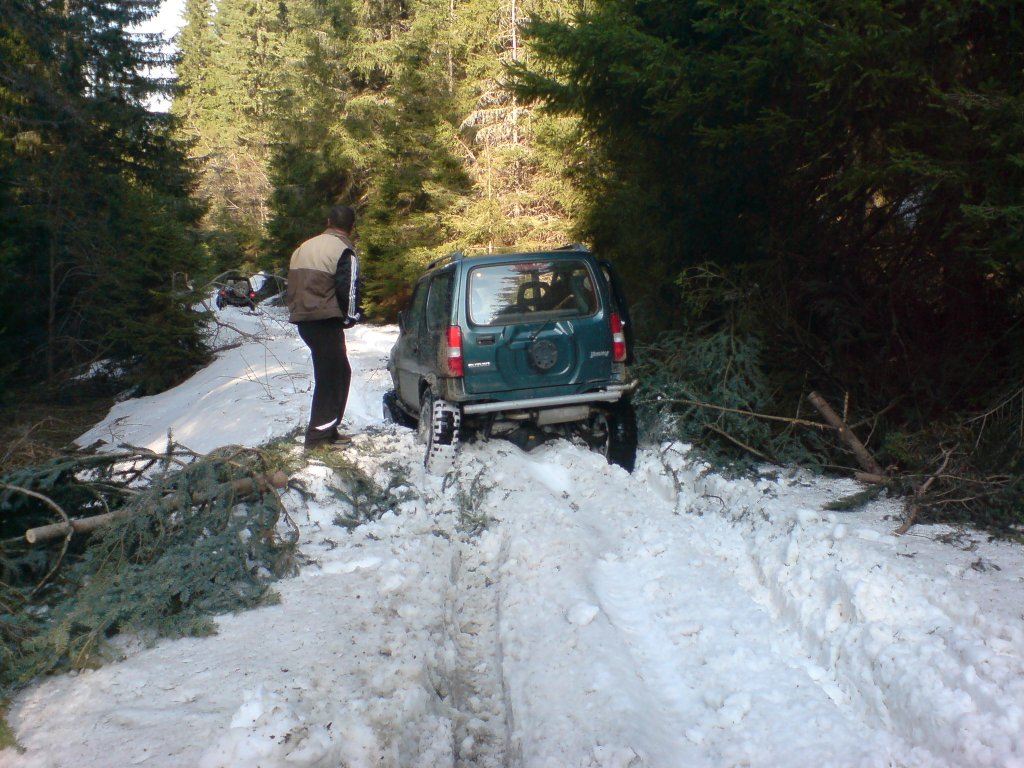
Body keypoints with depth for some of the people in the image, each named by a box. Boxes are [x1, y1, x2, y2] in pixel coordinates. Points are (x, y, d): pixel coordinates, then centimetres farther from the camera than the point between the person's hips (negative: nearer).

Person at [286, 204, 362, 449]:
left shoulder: (304, 247, 18)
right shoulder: (344, 251, -8)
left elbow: (293, 287, 21)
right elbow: (348, 289, -13)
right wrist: (352, 316, 1)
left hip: (303, 318, 9)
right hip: (326, 321, -9)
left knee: (340, 372, 17)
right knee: (330, 377, -4)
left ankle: (328, 430, 20)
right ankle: (318, 436, -5)